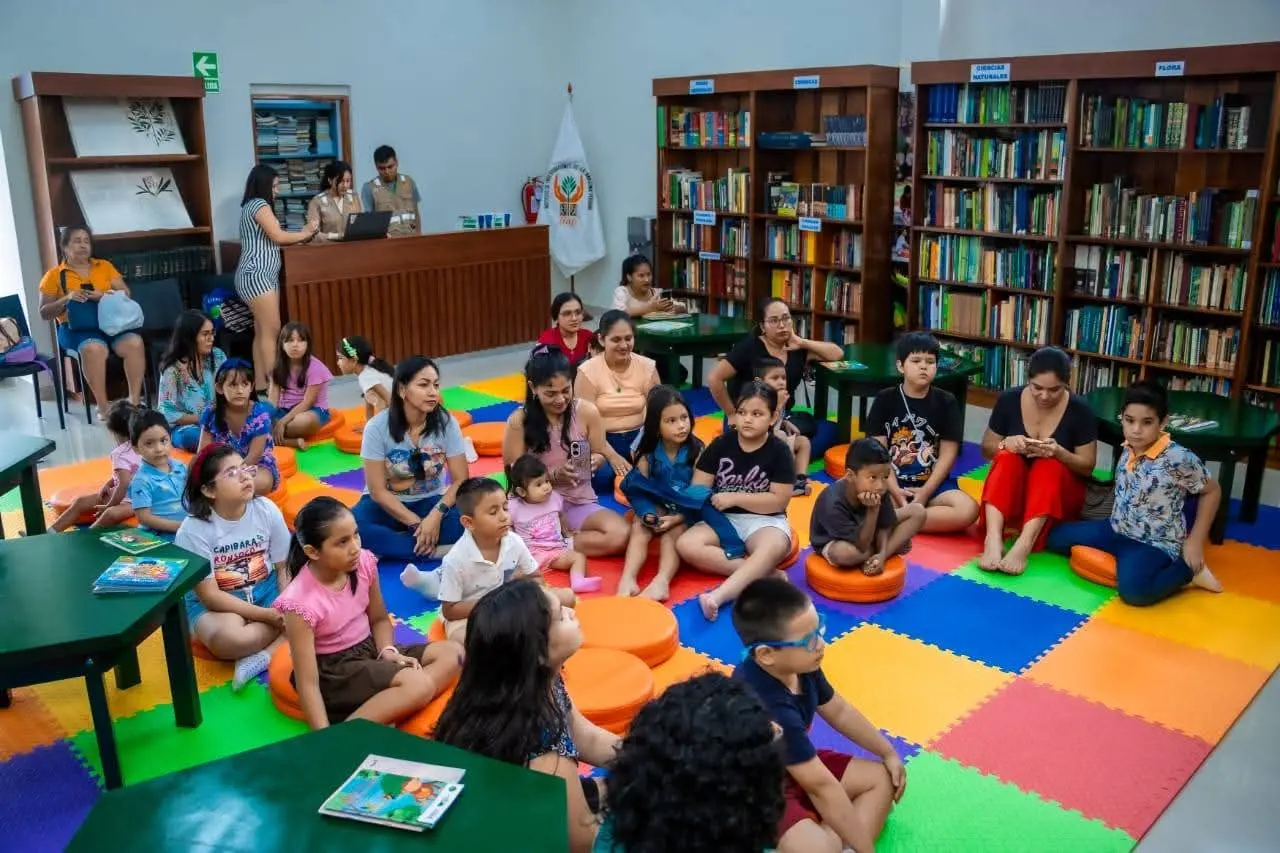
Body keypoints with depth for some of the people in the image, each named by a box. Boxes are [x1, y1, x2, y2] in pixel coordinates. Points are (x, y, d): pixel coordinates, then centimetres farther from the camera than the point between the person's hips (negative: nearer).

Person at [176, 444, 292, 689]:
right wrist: (267, 615, -25)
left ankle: (264, 656, -23)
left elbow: (284, 568, -2)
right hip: (216, 602, -4)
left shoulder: (267, 510, -9)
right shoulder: (193, 530, -18)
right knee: (231, 639, -38)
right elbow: (210, 595, -18)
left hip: (266, 591, 4)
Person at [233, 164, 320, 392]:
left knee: (262, 332, 7)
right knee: (271, 331, -10)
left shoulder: (252, 206, 22)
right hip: (256, 276, -10)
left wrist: (303, 233, 10)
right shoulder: (260, 205, -8)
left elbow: (271, 241, 17)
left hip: (262, 276, 10)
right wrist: (306, 233, 1)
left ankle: (261, 384, 7)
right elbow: (278, 237, -14)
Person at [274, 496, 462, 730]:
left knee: (452, 653, -4)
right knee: (418, 685, -26)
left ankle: (386, 711, -18)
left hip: (369, 649, 8)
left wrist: (388, 651, -10)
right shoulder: (301, 602, -26)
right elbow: (308, 683, -23)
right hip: (333, 670, -7)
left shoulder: (364, 563, -10)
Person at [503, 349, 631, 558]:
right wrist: (554, 474, -21)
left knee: (620, 535, -27)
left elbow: (600, 454, 8)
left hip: (579, 503, 3)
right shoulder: (519, 421, -10)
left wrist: (596, 460, -18)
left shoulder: (587, 412, -6)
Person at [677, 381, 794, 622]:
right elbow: (698, 489, 3)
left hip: (764, 520, -3)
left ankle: (718, 595, -51)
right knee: (686, 545, -27)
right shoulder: (721, 444, 1)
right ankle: (762, 573, -28)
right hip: (722, 517, 3)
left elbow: (778, 501, -9)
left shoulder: (779, 452, -5)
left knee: (774, 548, -39)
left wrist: (735, 498, -14)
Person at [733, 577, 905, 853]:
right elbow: (822, 786, -29)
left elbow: (839, 711, 10)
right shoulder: (770, 708, -36)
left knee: (882, 778, 7)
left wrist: (889, 753, 18)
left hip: (794, 767, 10)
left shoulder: (800, 665, -10)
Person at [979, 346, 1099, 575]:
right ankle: (993, 539, -51)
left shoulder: (1079, 410, -9)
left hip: (1059, 493, -1)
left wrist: (1059, 452, -27)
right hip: (1011, 489, 1)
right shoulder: (1009, 400, -6)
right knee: (1007, 458, -31)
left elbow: (1087, 466, -6)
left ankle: (1023, 545, -51)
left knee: (1050, 465, -33)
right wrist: (1006, 443, -22)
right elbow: (987, 448, 2)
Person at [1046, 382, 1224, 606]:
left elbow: (1212, 491, -8)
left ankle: (1188, 571, -5)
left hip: (1154, 543, -7)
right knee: (1056, 536, 5)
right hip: (1117, 530, 7)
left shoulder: (1179, 459, -21)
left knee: (1133, 590, -35)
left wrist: (1194, 541, -9)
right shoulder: (1129, 449, 0)